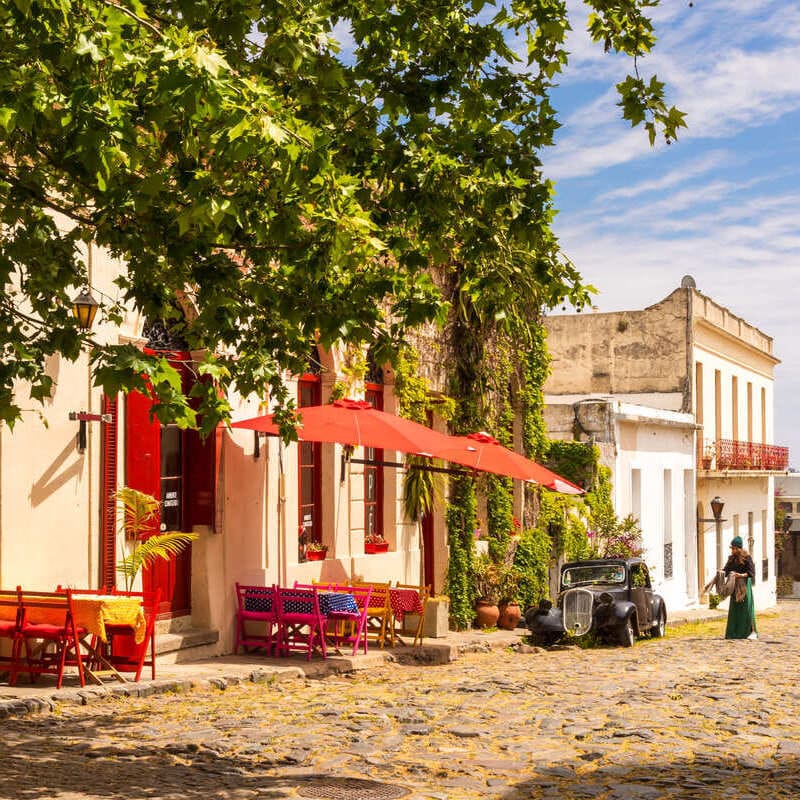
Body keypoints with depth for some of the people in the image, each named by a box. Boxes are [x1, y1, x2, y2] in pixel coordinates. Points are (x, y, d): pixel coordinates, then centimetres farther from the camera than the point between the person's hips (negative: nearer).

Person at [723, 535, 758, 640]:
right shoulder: (732, 559, 10)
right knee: (735, 608, 5)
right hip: (735, 586, 6)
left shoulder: (746, 558, -7)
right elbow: (726, 570, 7)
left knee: (746, 607, -8)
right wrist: (722, 572, -14)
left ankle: (753, 631, -3)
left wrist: (741, 575, -26)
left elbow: (751, 572, -12)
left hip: (744, 584, -6)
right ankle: (736, 632, 10)